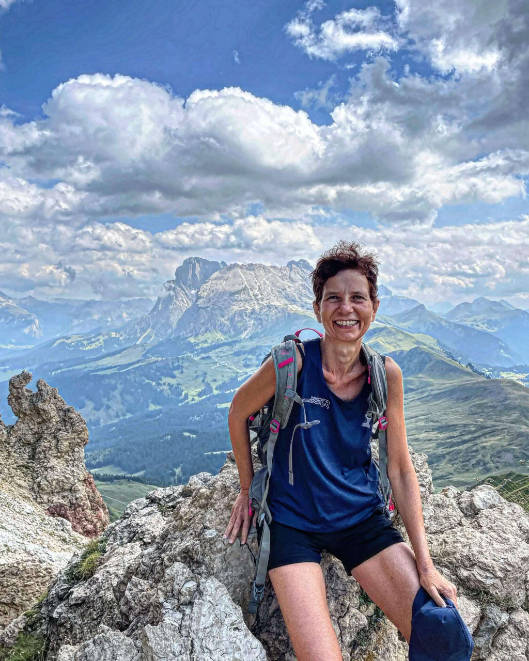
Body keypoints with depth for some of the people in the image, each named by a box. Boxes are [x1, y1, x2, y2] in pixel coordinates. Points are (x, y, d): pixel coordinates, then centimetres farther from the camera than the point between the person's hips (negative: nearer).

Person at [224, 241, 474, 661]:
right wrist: (248, 489, 7)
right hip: (292, 521, -3)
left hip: (362, 519, 3)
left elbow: (401, 470, -1)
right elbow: (239, 413, 1)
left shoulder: (386, 374, -6)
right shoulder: (294, 362, -17)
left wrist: (425, 564, -4)